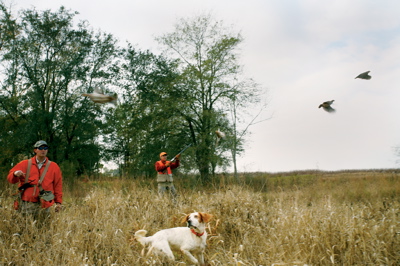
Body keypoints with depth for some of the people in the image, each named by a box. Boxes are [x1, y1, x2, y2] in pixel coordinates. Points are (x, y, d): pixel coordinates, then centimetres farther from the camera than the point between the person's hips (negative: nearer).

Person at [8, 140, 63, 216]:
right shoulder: (25, 164, 10)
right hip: (25, 204, 1)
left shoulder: (54, 167, 9)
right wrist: (15, 174, -16)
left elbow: (58, 186, 9)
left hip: (43, 204, 0)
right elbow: (10, 178, 7)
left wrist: (58, 202, 4)